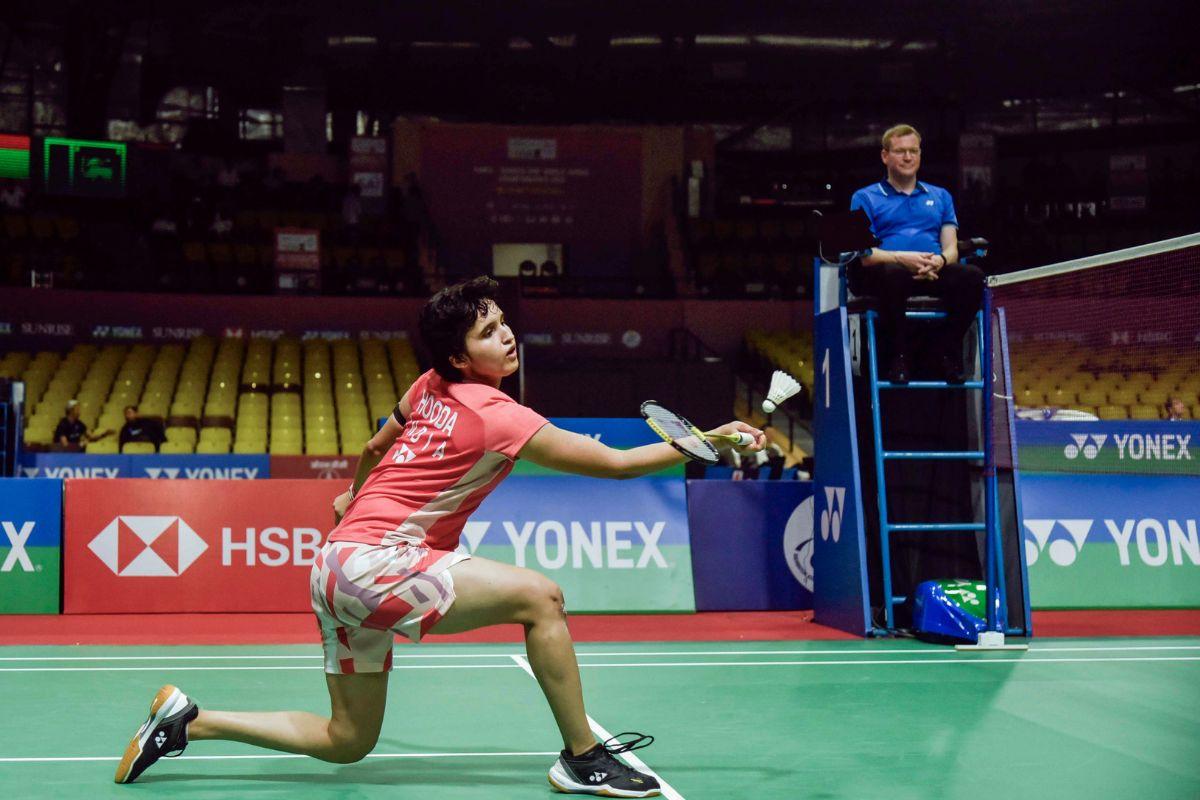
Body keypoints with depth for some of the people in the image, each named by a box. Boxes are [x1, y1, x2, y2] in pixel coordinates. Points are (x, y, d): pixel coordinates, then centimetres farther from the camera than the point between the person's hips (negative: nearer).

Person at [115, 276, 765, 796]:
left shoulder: (429, 390, 9)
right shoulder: (496, 416, -16)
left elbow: (375, 447, 27)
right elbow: (617, 463, -14)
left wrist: (353, 497, 46)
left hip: (337, 569, 9)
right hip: (373, 563, -9)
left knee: (346, 742, 17)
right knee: (539, 595, -14)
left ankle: (187, 720, 19)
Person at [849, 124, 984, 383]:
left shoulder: (940, 196, 26)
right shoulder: (865, 197, 15)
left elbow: (951, 249, 15)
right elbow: (864, 254, 1)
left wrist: (939, 261, -11)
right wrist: (903, 258, -18)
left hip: (934, 274, 3)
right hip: (880, 275, -3)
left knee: (971, 275, -29)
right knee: (893, 273, -40)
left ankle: (949, 352, -16)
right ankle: (898, 354, -25)